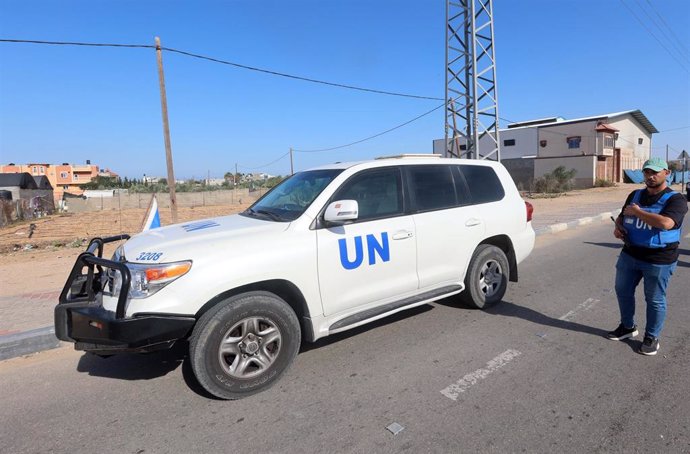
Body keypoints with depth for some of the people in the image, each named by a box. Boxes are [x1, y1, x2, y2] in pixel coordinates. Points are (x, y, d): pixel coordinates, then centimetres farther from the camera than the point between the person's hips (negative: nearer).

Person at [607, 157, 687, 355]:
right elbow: (622, 216, 21)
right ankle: (628, 327, 36)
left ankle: (652, 338, 24)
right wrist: (618, 227, -2)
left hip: (659, 261, -6)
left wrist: (637, 212, -18)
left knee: (655, 300, 7)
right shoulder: (635, 195, 8)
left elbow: (665, 223, -30)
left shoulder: (675, 199, -12)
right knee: (623, 291, 16)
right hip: (629, 255, 6)